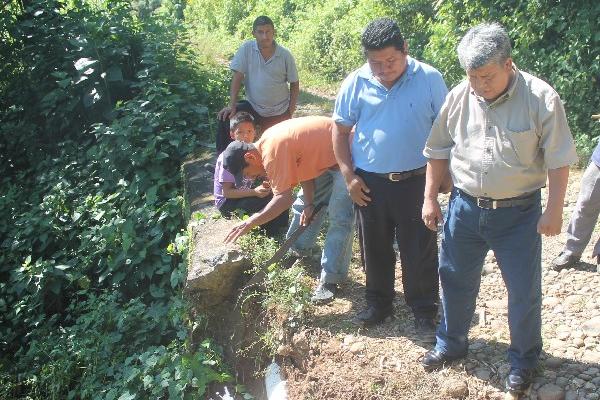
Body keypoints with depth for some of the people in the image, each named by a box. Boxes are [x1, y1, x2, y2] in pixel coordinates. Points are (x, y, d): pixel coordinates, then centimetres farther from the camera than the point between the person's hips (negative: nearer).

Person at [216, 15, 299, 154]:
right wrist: (232, 105, -19)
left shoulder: (285, 55, -9)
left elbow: (294, 83, 0)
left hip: (279, 112, 0)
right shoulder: (246, 49, -10)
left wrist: (290, 112, -5)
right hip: (253, 106, 0)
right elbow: (238, 77, -11)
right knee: (224, 119, -19)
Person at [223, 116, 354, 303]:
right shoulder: (266, 143, 2)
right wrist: (309, 204, -3)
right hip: (324, 157, 11)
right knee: (302, 205, 18)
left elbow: (284, 198, -30)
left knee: (340, 218, -14)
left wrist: (251, 222, -28)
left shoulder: (273, 152, -28)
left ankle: (330, 280, -9)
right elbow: (301, 166, 5)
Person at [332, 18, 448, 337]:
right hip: (369, 182, 2)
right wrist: (349, 175, -2)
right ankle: (378, 303, 35)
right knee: (374, 249, 16)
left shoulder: (429, 79, -7)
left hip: (416, 181, -2)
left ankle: (425, 312, 22)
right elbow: (341, 130, 4)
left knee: (420, 251, 6)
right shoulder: (356, 83, -4)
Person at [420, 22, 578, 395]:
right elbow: (438, 151, 7)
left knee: (525, 291, 8)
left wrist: (554, 210, -11)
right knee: (456, 279, 17)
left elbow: (559, 160, -9)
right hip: (465, 207, 3)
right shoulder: (458, 97, -3)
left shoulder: (541, 98, -14)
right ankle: (452, 342, 40)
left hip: (519, 212, -3)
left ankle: (524, 358, 31)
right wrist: (431, 198, 6)